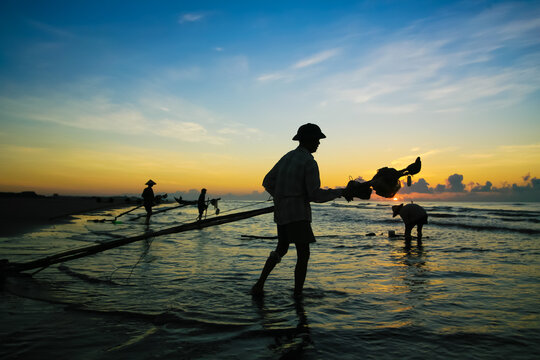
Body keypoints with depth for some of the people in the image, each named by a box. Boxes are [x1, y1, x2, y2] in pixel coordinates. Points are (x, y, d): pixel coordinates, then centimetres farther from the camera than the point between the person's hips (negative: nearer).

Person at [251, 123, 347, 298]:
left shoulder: (287, 157, 12)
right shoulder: (309, 162, -12)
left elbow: (267, 182, 15)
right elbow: (315, 195, -15)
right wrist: (340, 192, -3)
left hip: (281, 212, 8)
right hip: (297, 214, -8)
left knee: (281, 249, 22)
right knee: (303, 255, 0)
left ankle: (259, 285, 19)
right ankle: (297, 295, 4)